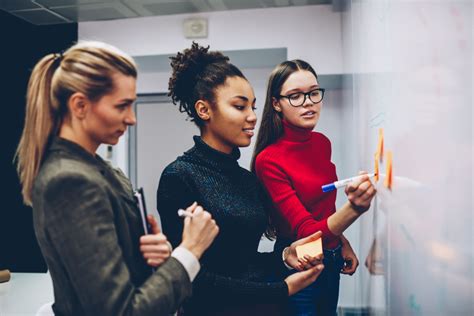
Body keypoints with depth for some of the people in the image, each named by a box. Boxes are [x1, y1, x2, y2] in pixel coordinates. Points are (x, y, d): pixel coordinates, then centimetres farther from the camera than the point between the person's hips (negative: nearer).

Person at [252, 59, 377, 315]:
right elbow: (306, 232, -28)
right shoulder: (269, 160, -23)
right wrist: (354, 208, -43)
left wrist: (342, 242, 7)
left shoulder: (322, 143, -2)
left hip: (331, 261, 7)